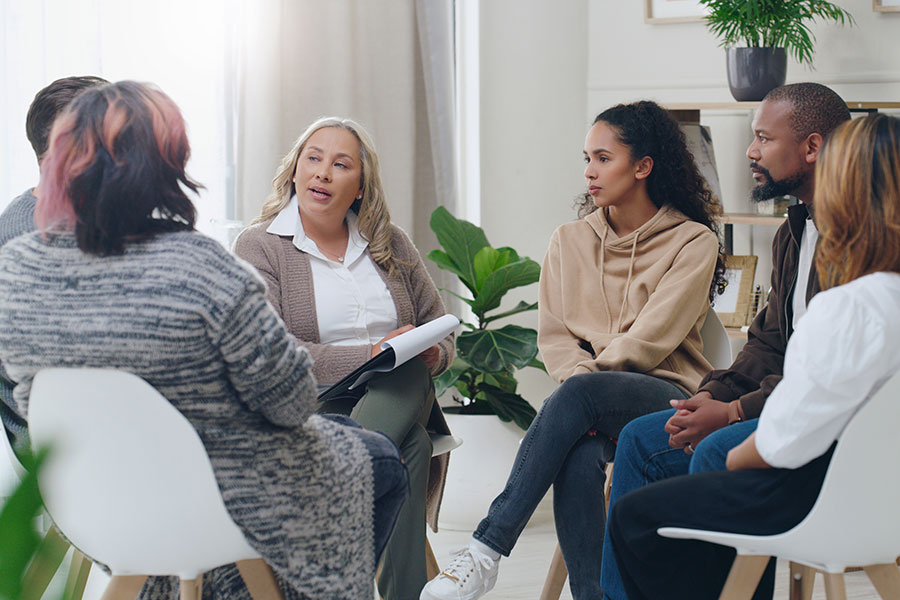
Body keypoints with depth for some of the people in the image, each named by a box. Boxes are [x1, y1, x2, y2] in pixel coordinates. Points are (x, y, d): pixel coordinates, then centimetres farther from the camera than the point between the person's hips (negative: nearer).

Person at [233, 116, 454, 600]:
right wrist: (368, 356, -21)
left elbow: (439, 328, 20)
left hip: (397, 400, 4)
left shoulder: (391, 245, 17)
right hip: (308, 409, -4)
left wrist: (432, 354, -7)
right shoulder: (258, 247, 2)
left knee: (410, 376, -34)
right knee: (409, 448, -35)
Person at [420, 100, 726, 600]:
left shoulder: (693, 242, 2)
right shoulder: (570, 242, 17)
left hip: (664, 397, -3)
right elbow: (554, 335, 8)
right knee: (580, 455, -35)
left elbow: (651, 339, -8)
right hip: (595, 408, 3)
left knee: (578, 393, -36)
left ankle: (486, 551, -38)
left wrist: (588, 380, -12)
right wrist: (583, 377, -12)